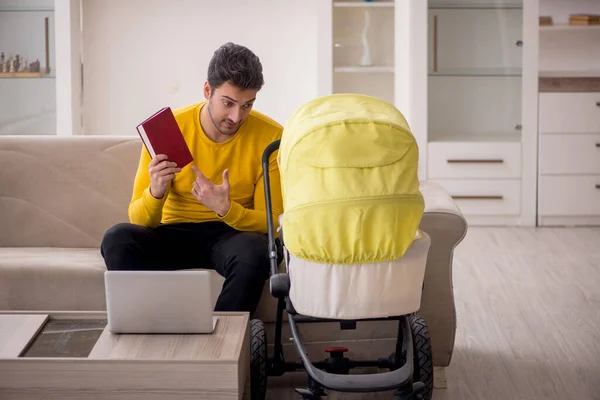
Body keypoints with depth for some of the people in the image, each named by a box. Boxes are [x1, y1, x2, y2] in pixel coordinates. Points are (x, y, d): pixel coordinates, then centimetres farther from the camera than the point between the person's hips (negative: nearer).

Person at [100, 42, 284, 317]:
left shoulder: (271, 136, -10)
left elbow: (271, 222, -9)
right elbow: (139, 219, -9)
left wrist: (226, 208, -29)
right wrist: (155, 192, -33)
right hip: (174, 233, 1)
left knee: (254, 251, -36)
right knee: (117, 239, -27)